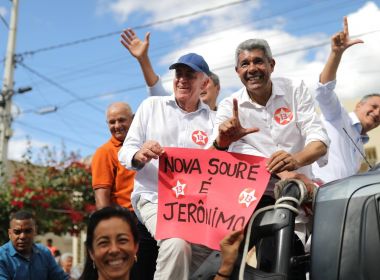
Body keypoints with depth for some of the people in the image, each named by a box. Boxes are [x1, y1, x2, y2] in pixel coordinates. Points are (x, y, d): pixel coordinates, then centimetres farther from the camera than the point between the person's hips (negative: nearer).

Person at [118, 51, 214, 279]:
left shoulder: (212, 119, 12)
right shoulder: (151, 105, 10)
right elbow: (125, 152, 6)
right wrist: (138, 156, -18)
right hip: (155, 198, -2)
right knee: (177, 244, -31)